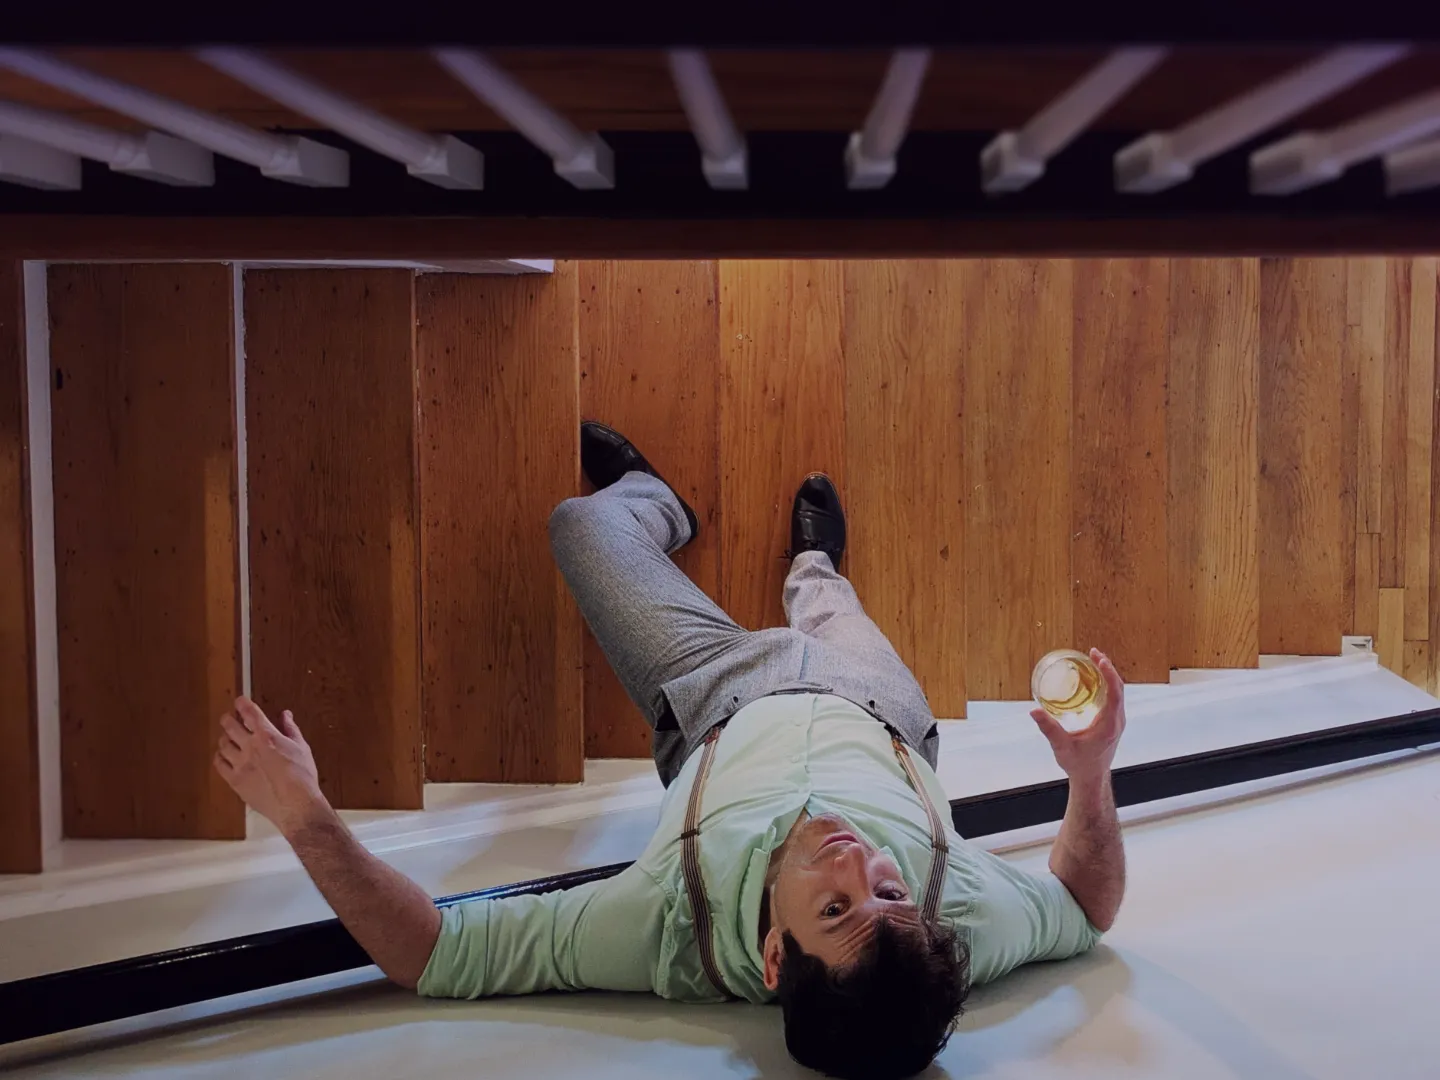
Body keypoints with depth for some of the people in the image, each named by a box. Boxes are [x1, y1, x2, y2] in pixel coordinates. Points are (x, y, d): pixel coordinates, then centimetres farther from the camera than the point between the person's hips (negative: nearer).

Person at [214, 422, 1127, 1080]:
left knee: (583, 519, 16)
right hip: (878, 709, 1)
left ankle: (653, 502, 52)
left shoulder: (673, 936, -47)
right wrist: (1091, 773, -39)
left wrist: (305, 815, -47)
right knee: (825, 613, 33)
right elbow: (1088, 911, -20)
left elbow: (430, 955, -39)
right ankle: (814, 569, 70)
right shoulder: (968, 919, -42)